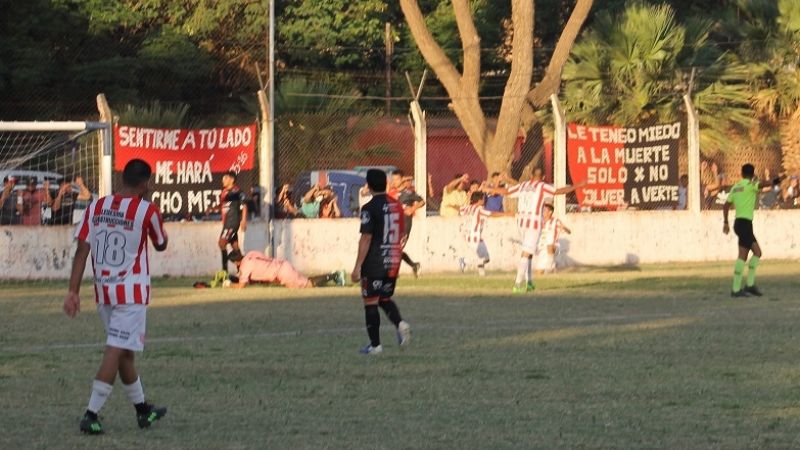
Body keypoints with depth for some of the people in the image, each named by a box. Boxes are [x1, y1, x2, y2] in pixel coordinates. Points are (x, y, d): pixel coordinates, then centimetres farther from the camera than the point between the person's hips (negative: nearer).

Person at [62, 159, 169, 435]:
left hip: (103, 292, 6)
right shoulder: (146, 211, -10)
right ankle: (91, 415, -15)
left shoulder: (96, 207, 3)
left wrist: (73, 291, -1)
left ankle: (143, 410, 30)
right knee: (116, 352, -8)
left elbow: (82, 250, -1)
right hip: (132, 293, -6)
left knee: (124, 352, 17)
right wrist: (160, 226, 27)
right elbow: (161, 245, 7)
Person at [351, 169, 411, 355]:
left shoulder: (370, 209, -12)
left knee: (371, 302, 2)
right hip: (393, 262, 7)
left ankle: (375, 344, 3)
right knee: (385, 298, 20)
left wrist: (358, 266, -13)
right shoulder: (397, 206, 8)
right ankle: (400, 323, -7)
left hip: (374, 263, -7)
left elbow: (366, 239, -15)